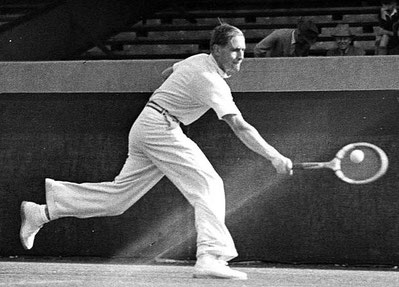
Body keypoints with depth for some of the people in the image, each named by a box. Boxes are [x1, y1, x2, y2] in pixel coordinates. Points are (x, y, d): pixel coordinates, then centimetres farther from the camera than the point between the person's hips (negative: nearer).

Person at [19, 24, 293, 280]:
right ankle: (211, 257, -26)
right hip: (161, 126, -9)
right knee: (208, 185, -14)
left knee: (119, 196, 10)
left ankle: (41, 212, 13)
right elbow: (239, 126, -26)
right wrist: (275, 157, -30)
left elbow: (167, 73, 31)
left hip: (143, 127, 9)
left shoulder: (197, 60, 11)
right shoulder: (211, 81, -18)